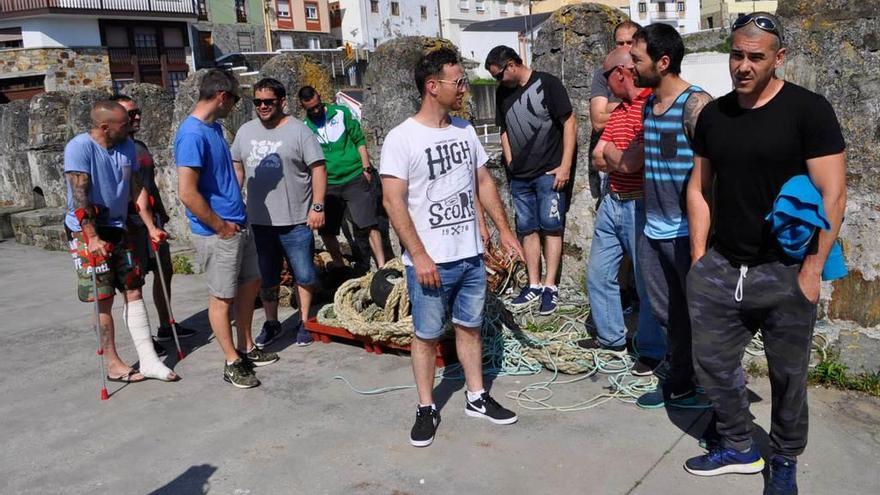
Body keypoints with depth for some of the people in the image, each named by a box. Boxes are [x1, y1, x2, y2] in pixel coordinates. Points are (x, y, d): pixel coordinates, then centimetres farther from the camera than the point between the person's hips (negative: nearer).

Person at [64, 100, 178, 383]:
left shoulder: (127, 146, 3)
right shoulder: (80, 147, -15)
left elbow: (137, 189, 8)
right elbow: (79, 195, -21)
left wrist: (151, 226, 3)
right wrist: (92, 238, -26)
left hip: (117, 230, 6)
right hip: (87, 232, -6)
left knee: (133, 292, 4)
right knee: (103, 299, -1)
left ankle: (149, 361, 9)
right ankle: (113, 365, 12)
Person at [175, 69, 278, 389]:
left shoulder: (214, 127, 10)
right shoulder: (192, 134, -20)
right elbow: (187, 193, -25)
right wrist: (220, 226, -16)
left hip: (238, 225, 10)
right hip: (217, 233, -9)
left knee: (250, 283, 18)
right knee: (222, 297, 4)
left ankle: (246, 348, 32)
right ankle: (233, 362, 16)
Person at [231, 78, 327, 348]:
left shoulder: (298, 131, -6)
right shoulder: (245, 131, 10)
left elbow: (318, 169, -9)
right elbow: (236, 168, 17)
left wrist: (317, 207, -15)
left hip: (295, 221, -4)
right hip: (258, 221, 5)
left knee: (304, 275, 4)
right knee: (266, 278, 14)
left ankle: (304, 322, 20)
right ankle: (271, 323, 29)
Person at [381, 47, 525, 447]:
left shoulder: (465, 131, 6)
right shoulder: (402, 138, -13)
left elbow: (484, 182, 15)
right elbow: (393, 202, -16)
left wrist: (504, 230, 11)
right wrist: (419, 255, -18)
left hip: (471, 256, 6)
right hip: (430, 262, -5)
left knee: (469, 326, 16)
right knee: (427, 335, 7)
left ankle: (476, 398, 31)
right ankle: (426, 408, 22)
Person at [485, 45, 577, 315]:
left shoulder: (547, 84, -8)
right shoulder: (503, 93, 10)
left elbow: (570, 123, -8)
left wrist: (565, 165, -13)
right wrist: (510, 164, 10)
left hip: (550, 173, -6)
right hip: (520, 176, 6)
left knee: (551, 227, -2)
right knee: (527, 229, 7)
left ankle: (550, 287, 4)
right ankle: (534, 285, 15)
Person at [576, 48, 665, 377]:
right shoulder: (618, 111, 11)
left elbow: (631, 164, -23)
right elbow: (597, 159, 8)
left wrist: (609, 151, -4)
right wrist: (622, 157, -10)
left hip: (640, 207, -9)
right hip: (612, 202, 9)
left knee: (648, 282, 4)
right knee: (598, 274, 17)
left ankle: (653, 351, 21)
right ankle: (611, 337, 34)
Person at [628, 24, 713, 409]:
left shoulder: (696, 104, -14)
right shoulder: (647, 103, 10)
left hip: (687, 232, -7)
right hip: (652, 230, 8)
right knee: (669, 314, 17)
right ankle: (680, 386, 32)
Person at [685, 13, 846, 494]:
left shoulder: (808, 110, -7)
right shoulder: (713, 114, 6)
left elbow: (833, 194, -10)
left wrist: (812, 269, -13)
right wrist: (699, 256, 7)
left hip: (784, 273, -4)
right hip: (718, 268, 4)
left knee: (787, 374, 9)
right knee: (713, 363, 10)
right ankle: (739, 447, 31)